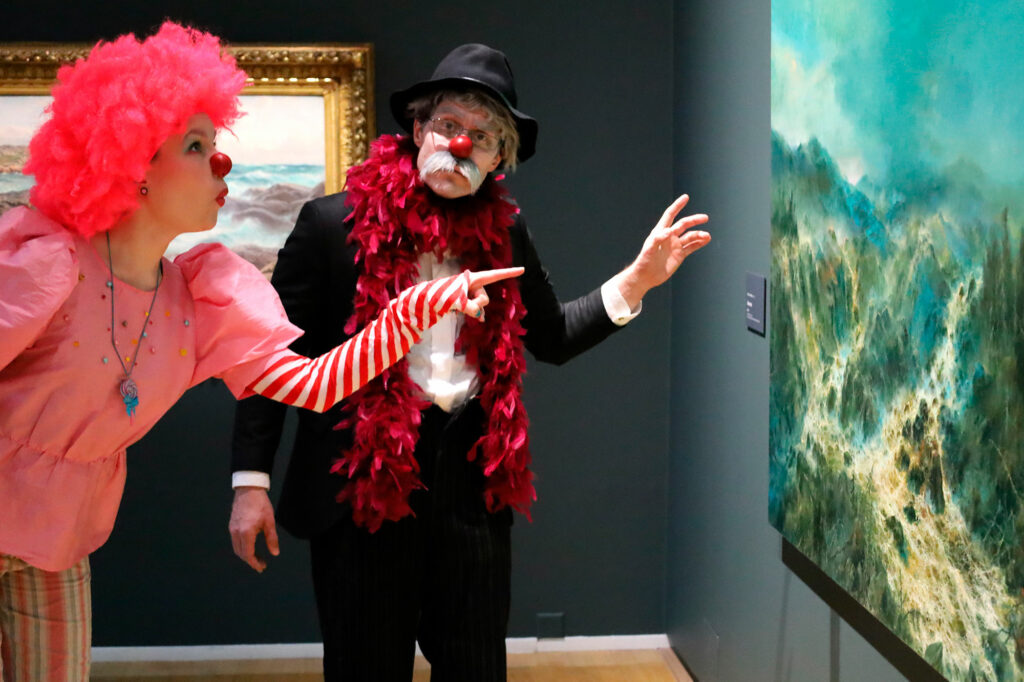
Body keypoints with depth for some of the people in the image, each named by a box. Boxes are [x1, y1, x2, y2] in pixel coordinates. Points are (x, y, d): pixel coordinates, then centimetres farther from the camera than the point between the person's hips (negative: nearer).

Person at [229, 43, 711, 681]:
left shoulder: (504, 231, 5)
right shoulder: (334, 223, -7)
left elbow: (552, 338, 14)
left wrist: (635, 281, 0)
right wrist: (251, 482, -11)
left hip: (471, 483, 4)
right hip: (359, 482, -3)